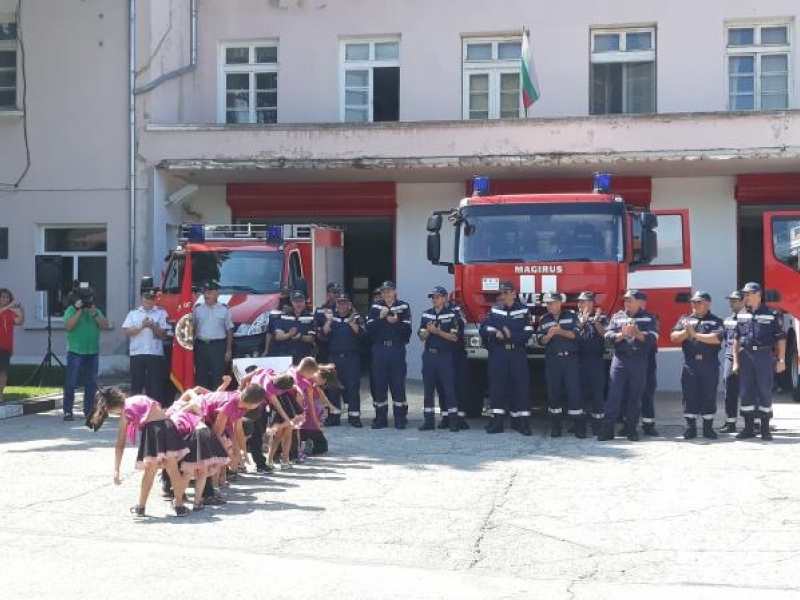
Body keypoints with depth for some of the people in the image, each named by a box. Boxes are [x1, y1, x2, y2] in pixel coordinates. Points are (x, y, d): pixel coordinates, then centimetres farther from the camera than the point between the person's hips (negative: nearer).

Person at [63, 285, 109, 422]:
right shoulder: (71, 310, -1)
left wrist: (94, 314, -12)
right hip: (75, 352, -4)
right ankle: (67, 411, -1)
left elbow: (105, 325, -1)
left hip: (92, 353, 5)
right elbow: (68, 326, -15)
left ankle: (89, 411, 16)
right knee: (71, 383, -4)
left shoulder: (96, 311, 12)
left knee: (91, 384, 8)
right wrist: (79, 311, -17)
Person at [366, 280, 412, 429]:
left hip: (397, 349, -1)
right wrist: (380, 317, -15)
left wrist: (396, 322, -19)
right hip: (379, 349, 2)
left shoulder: (404, 307, 4)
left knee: (398, 384, -2)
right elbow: (369, 328, -1)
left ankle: (400, 418, 3)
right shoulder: (375, 307, 9)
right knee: (379, 383, 2)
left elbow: (407, 330, -3)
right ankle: (381, 418, 9)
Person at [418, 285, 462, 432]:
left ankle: (453, 420, -4)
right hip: (429, 355, 4)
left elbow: (454, 337, -8)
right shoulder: (426, 315, 11)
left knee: (448, 388, -6)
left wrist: (438, 331, -17)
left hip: (445, 355, -4)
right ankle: (428, 420, 8)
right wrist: (428, 331, -12)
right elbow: (422, 337, 9)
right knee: (428, 388, 4)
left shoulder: (452, 315, -3)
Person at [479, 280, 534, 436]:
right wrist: (496, 335, -19)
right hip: (498, 354, 1)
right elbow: (484, 330, -1)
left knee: (520, 385, -2)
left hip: (518, 354, -1)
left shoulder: (524, 311, 3)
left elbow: (527, 333, -6)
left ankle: (522, 421, 2)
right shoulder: (494, 310, 10)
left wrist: (511, 336, -17)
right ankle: (497, 420, 3)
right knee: (497, 385, 0)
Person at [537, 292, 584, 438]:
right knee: (553, 391, 2)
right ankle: (555, 425, 9)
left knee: (574, 390, -6)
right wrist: (549, 335, -16)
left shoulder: (571, 316, 4)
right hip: (552, 360, 2)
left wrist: (561, 331, -19)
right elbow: (541, 341, 4)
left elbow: (575, 334, -5)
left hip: (570, 358, -2)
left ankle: (579, 426, -4)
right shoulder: (544, 320, 9)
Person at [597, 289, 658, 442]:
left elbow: (653, 338, -7)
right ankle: (607, 429, -4)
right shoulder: (617, 317, 11)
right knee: (614, 395, -4)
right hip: (619, 360, 0)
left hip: (639, 362, 0)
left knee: (635, 396, 4)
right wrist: (622, 334, -18)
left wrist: (638, 333, -23)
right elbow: (608, 335, 0)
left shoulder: (648, 319, 7)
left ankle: (631, 428, 13)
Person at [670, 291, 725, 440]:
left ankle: (708, 428, 12)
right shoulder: (684, 320, 14)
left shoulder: (716, 321, 5)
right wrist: (686, 332, -14)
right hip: (690, 362, 2)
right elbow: (674, 337, 4)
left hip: (710, 363, -2)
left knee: (709, 396, 3)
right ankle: (690, 428, 9)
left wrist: (695, 334, -12)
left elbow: (717, 338, -13)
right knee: (689, 396, 2)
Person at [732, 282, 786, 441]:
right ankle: (749, 428, 13)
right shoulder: (741, 315, 9)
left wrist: (781, 360, -6)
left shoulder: (771, 314, -2)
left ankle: (765, 429, 9)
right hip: (745, 355, 4)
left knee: (765, 391, 1)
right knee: (746, 392, 5)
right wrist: (736, 361, 7)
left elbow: (781, 338, -2)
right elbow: (736, 339, 12)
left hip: (764, 355, -4)